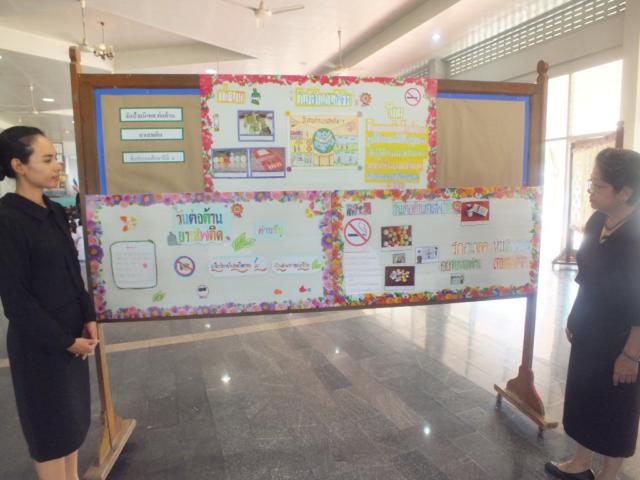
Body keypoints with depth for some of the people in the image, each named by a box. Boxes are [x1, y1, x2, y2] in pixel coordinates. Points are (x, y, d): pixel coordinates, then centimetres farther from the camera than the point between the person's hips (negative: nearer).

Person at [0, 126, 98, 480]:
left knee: (72, 414, 20)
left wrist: (88, 319, 2)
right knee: (50, 423, 10)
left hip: (72, 332, 7)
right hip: (39, 342, -7)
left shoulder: (55, 212, 4)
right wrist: (64, 340, -14)